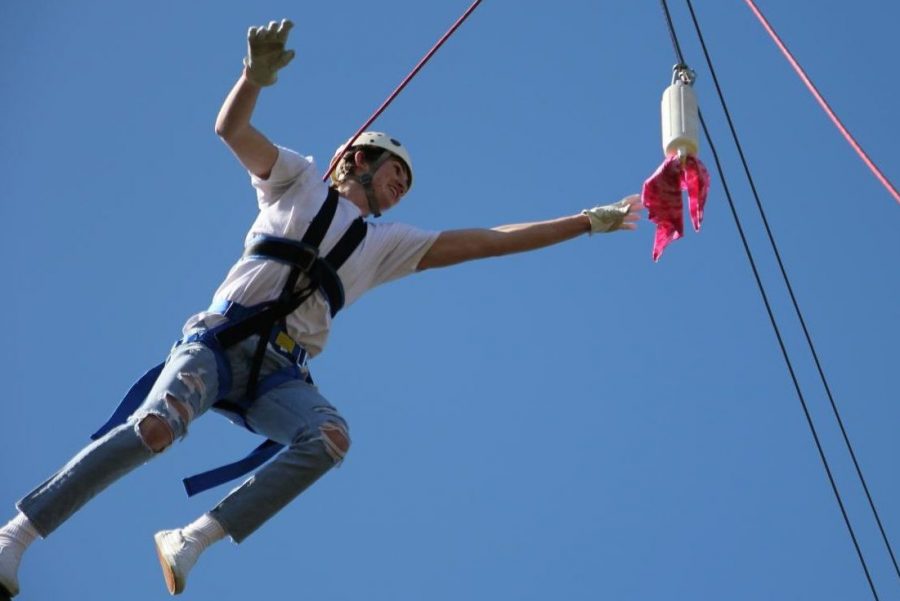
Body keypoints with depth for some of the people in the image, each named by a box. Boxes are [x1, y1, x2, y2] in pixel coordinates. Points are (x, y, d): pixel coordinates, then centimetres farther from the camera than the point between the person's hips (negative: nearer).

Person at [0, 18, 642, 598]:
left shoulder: (387, 243, 26)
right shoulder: (298, 179, 18)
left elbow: (482, 241, 22)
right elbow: (232, 129, 4)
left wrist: (588, 221, 19)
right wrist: (256, 77, -18)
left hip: (281, 373, 3)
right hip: (221, 340, -3)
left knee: (332, 437, -29)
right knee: (157, 428, -30)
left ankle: (192, 540, -29)